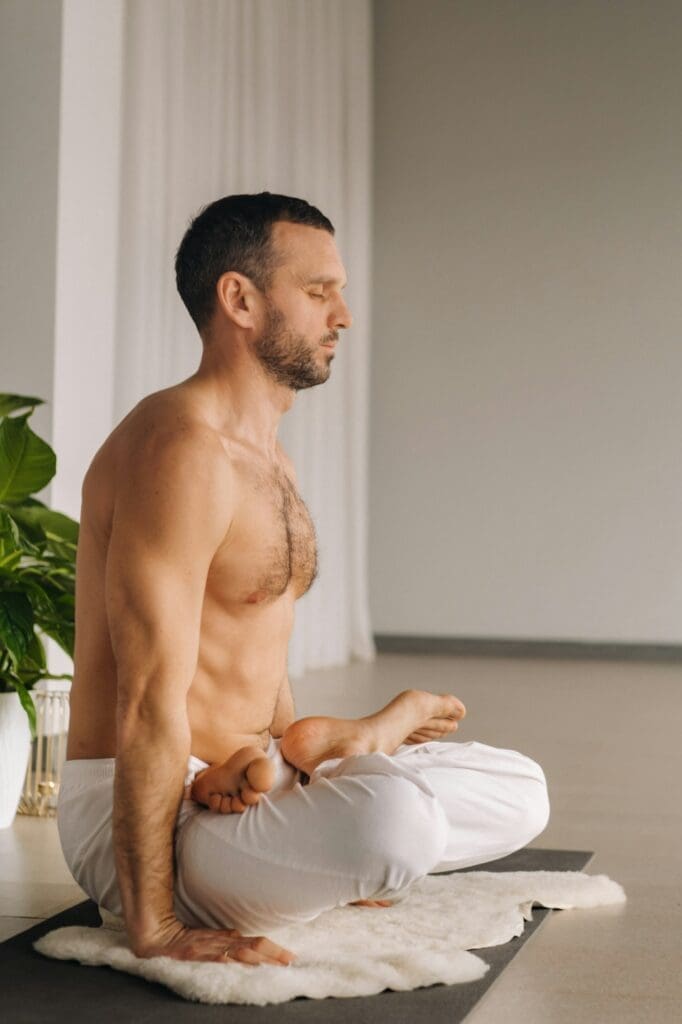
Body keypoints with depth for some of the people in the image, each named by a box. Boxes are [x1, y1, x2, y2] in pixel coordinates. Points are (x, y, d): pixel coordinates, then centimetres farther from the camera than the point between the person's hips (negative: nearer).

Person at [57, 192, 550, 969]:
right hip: (143, 813, -9)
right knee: (394, 815, -36)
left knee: (521, 793, 6)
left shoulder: (266, 458, 14)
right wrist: (155, 929, -24)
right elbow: (149, 702, -24)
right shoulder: (181, 447, -19)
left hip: (240, 782, 9)